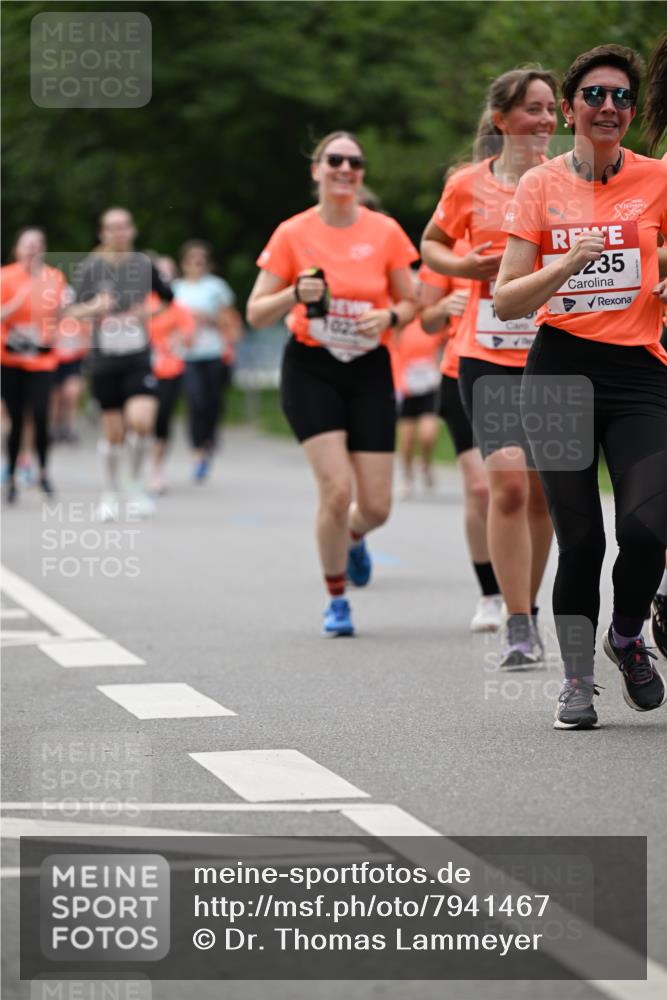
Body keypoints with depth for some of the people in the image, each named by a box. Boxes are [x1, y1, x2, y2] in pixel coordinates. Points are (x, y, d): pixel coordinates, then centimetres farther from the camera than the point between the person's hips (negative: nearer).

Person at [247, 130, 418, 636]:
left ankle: (353, 537, 37)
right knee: (337, 488, -17)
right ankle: (336, 599, 4)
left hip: (370, 371, 2)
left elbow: (410, 303, 8)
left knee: (376, 505, -2)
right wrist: (295, 295, -19)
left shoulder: (385, 231, -1)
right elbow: (256, 314, -1)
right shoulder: (293, 233, -4)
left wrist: (389, 316, -14)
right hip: (311, 370, -2)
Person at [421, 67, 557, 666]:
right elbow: (431, 245, 18)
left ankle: (528, 611, 27)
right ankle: (519, 628, -13)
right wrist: (466, 266, -3)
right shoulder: (469, 185, 3)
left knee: (540, 491, 8)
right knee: (507, 481, -17)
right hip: (490, 353, -2)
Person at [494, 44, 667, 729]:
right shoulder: (541, 186, 4)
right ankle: (577, 680, 13)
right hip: (560, 370, 0)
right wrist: (568, 264, -16)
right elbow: (506, 301, 0)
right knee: (580, 539, -3)